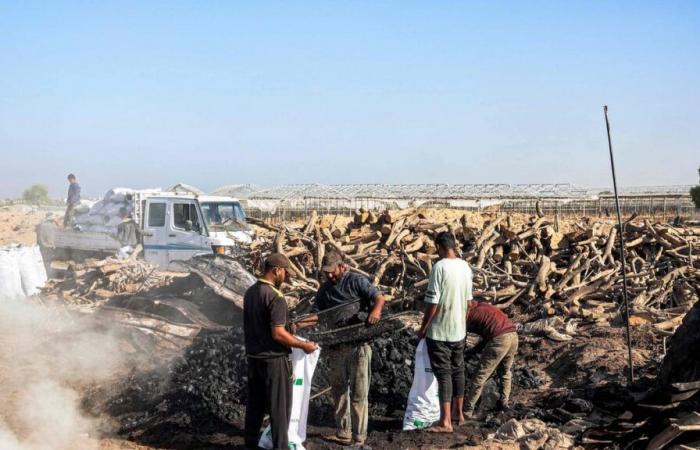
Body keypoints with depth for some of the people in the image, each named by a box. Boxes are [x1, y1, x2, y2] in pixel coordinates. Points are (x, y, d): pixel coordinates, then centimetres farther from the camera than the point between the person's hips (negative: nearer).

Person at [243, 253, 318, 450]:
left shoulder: (250, 292, 6)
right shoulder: (275, 296, -20)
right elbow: (278, 334, -23)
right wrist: (303, 345, -13)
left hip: (253, 356, 8)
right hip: (273, 359, -8)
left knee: (255, 403, 17)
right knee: (279, 405, 2)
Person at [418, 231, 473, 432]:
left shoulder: (440, 267, -19)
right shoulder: (465, 267, 3)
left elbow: (433, 302, -18)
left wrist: (423, 327, -7)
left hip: (439, 331, -6)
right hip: (459, 329, 7)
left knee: (443, 373, -3)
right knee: (458, 370, 16)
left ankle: (445, 422, -2)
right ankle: (458, 413, 28)